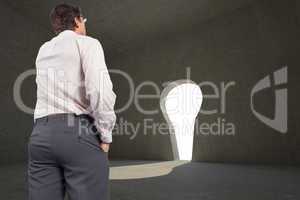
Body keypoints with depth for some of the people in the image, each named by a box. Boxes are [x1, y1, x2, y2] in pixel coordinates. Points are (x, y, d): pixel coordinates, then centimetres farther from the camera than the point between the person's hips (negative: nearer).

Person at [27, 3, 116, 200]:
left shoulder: (43, 51, 21)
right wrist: (105, 135, -6)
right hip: (78, 132, -6)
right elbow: (100, 88, -14)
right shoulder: (87, 43, 3)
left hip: (41, 133, 6)